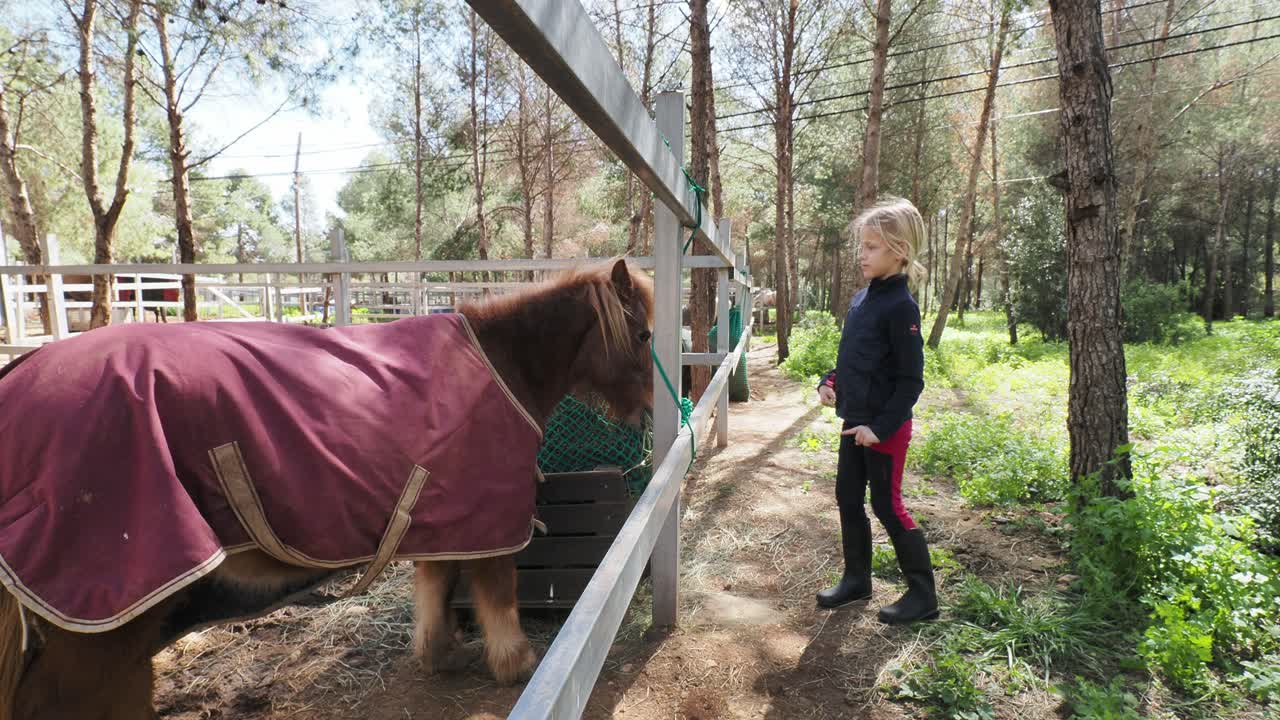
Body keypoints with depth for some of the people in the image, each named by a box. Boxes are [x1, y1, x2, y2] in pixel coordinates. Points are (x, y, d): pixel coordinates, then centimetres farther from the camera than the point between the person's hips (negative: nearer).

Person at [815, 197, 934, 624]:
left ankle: (923, 595, 18)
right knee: (848, 500, 15)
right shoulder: (861, 299, 8)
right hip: (855, 422, 9)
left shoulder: (900, 307, -17)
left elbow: (911, 380, -18)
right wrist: (830, 382, 1)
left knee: (888, 507, 1)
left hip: (884, 428, -9)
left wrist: (881, 427, -20)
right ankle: (856, 580, 32)